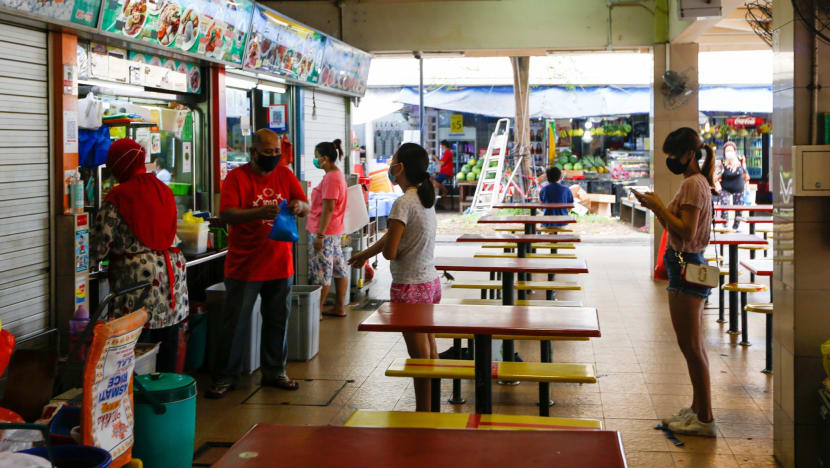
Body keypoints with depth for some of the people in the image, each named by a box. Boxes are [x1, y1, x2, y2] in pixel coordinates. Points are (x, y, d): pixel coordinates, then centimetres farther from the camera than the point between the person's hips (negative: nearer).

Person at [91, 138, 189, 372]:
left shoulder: (117, 198, -9)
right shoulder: (164, 190, 10)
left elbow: (100, 245, -9)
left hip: (137, 277, -6)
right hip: (173, 271, 6)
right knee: (169, 342, 13)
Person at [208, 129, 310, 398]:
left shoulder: (285, 175, 7)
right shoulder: (237, 177, -7)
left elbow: (307, 208, 4)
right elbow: (226, 214, -18)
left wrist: (299, 206, -21)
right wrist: (259, 213, -32)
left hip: (280, 264, 5)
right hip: (244, 265, -4)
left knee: (277, 321, 13)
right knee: (235, 323, 2)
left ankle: (274, 372, 26)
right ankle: (225, 378, 13)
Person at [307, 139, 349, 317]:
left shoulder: (331, 177, -18)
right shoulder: (338, 174, 14)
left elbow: (328, 208, -22)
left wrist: (320, 235, -21)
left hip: (324, 231, -10)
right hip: (334, 231, 10)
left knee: (320, 273, -3)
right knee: (339, 269, 12)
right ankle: (340, 308, 19)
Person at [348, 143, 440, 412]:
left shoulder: (404, 203, -19)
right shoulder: (425, 197, 6)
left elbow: (390, 252, -21)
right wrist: (365, 254, 25)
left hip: (410, 288, -9)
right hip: (430, 281, 9)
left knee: (418, 356, -1)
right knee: (429, 351, 15)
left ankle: (423, 413, 6)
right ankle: (430, 410, 24)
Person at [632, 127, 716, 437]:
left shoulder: (693, 184, -15)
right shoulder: (696, 182, 17)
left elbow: (685, 231, -23)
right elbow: (675, 228, 18)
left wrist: (659, 207, -17)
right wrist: (656, 207, 7)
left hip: (686, 267, -11)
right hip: (688, 265, 11)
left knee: (691, 346, -5)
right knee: (693, 345, 15)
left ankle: (705, 419, 0)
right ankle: (698, 409, 24)